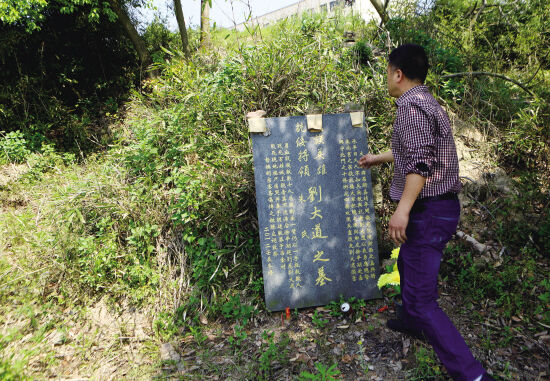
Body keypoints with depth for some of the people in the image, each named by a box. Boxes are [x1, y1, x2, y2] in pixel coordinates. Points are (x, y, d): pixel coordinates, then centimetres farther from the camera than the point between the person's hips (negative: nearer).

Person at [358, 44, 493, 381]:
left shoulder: (411, 105, -16)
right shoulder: (428, 103, 16)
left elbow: (421, 161, -26)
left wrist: (403, 209, -29)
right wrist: (378, 158, 43)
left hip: (428, 210, -11)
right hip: (441, 205, 11)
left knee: (420, 297, -7)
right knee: (408, 264, 30)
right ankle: (412, 322, 50)